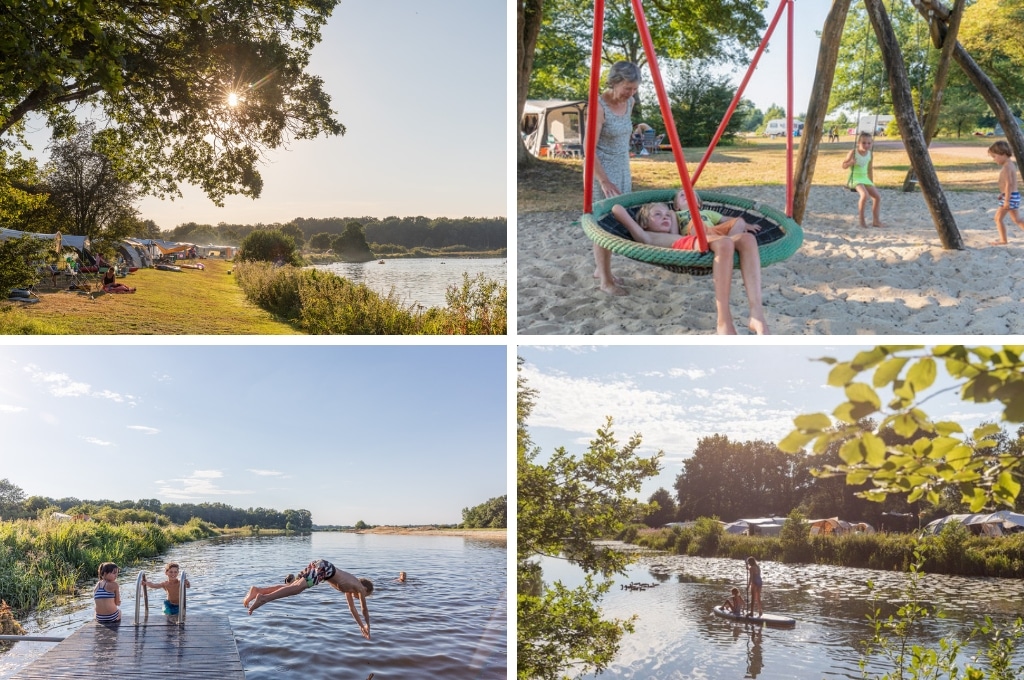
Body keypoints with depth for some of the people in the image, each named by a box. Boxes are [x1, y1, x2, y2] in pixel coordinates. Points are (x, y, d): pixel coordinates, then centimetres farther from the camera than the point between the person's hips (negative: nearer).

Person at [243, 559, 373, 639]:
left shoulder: (350, 587, 35)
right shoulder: (360, 588, 15)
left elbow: (352, 608, 45)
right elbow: (365, 609, 20)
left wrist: (361, 626, 51)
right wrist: (367, 626, 34)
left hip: (317, 566, 8)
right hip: (324, 567, -8)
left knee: (291, 587, 0)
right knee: (297, 587, -25)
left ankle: (257, 590, -16)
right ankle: (264, 598, -44)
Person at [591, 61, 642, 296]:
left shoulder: (629, 103, 4)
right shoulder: (599, 106, -18)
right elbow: (589, 148, -21)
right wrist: (604, 181, -23)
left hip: (622, 169, 7)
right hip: (602, 171, -7)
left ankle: (600, 269, 25)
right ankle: (605, 279, 9)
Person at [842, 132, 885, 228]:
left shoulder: (869, 154, 5)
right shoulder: (853, 152, -11)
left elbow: (870, 169, 16)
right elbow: (844, 166, -8)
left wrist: (872, 183, 17)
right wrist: (851, 163, -29)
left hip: (865, 179, 7)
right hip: (855, 178, -7)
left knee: (877, 196, -2)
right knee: (865, 194, -31)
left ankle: (876, 221, 9)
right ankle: (861, 220, -18)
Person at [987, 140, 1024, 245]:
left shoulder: (1006, 167, -19)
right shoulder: (1011, 164, 12)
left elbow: (1009, 184, -24)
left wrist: (1007, 200, -25)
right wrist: (1003, 193, 24)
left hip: (1010, 196, -10)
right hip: (1014, 196, 10)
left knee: (998, 218, -4)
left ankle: (1003, 240, 0)